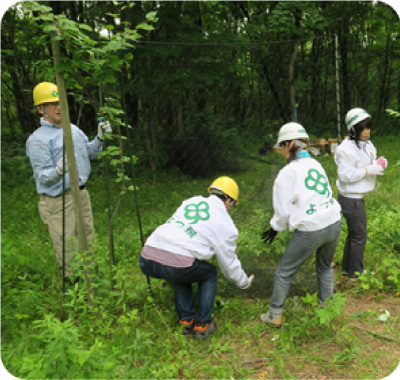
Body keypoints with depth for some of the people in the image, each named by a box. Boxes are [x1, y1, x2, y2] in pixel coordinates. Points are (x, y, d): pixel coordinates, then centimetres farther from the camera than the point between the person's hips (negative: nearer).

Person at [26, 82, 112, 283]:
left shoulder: (73, 129, 9)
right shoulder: (37, 140, -14)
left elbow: (91, 152, 21)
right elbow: (43, 177, -17)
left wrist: (100, 137, 3)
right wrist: (59, 171, -37)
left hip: (82, 194, 8)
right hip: (59, 201, -8)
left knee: (88, 240, 19)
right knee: (67, 248, -1)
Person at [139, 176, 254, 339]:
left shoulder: (190, 201, 22)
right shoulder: (225, 222, 9)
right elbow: (229, 262, 18)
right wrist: (243, 282, 38)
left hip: (146, 260, 6)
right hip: (176, 264, -5)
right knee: (209, 274, 24)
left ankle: (186, 320, 31)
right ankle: (202, 325, 23)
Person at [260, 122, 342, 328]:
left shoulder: (287, 172, -10)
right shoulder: (316, 164, 8)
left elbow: (283, 210, -7)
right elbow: (324, 195, 13)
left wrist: (275, 228, 11)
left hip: (310, 231, -6)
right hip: (334, 225, 6)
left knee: (284, 272, 12)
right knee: (325, 267, 30)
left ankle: (275, 316, 23)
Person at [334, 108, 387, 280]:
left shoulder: (366, 144, 7)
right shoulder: (346, 149, -21)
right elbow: (345, 175, -23)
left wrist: (378, 164, -5)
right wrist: (369, 170, -22)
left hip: (357, 197, 9)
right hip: (351, 199, -9)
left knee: (353, 234, 20)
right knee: (359, 236, 3)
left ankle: (347, 268, 35)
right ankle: (355, 273, 19)